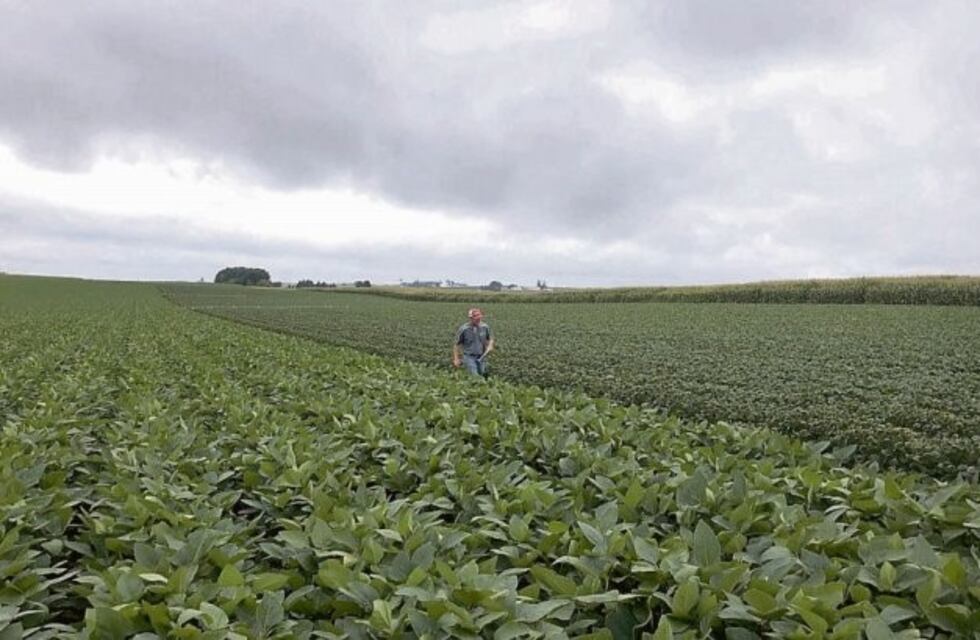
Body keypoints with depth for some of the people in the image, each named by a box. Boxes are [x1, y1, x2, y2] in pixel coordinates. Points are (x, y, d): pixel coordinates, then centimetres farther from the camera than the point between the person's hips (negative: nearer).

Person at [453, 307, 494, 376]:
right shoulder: (463, 329, -14)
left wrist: (490, 346, -8)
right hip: (469, 357, -4)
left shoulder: (485, 327, -5)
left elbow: (490, 339, 13)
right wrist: (456, 359, -6)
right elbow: (456, 345, -4)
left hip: (481, 357, 4)